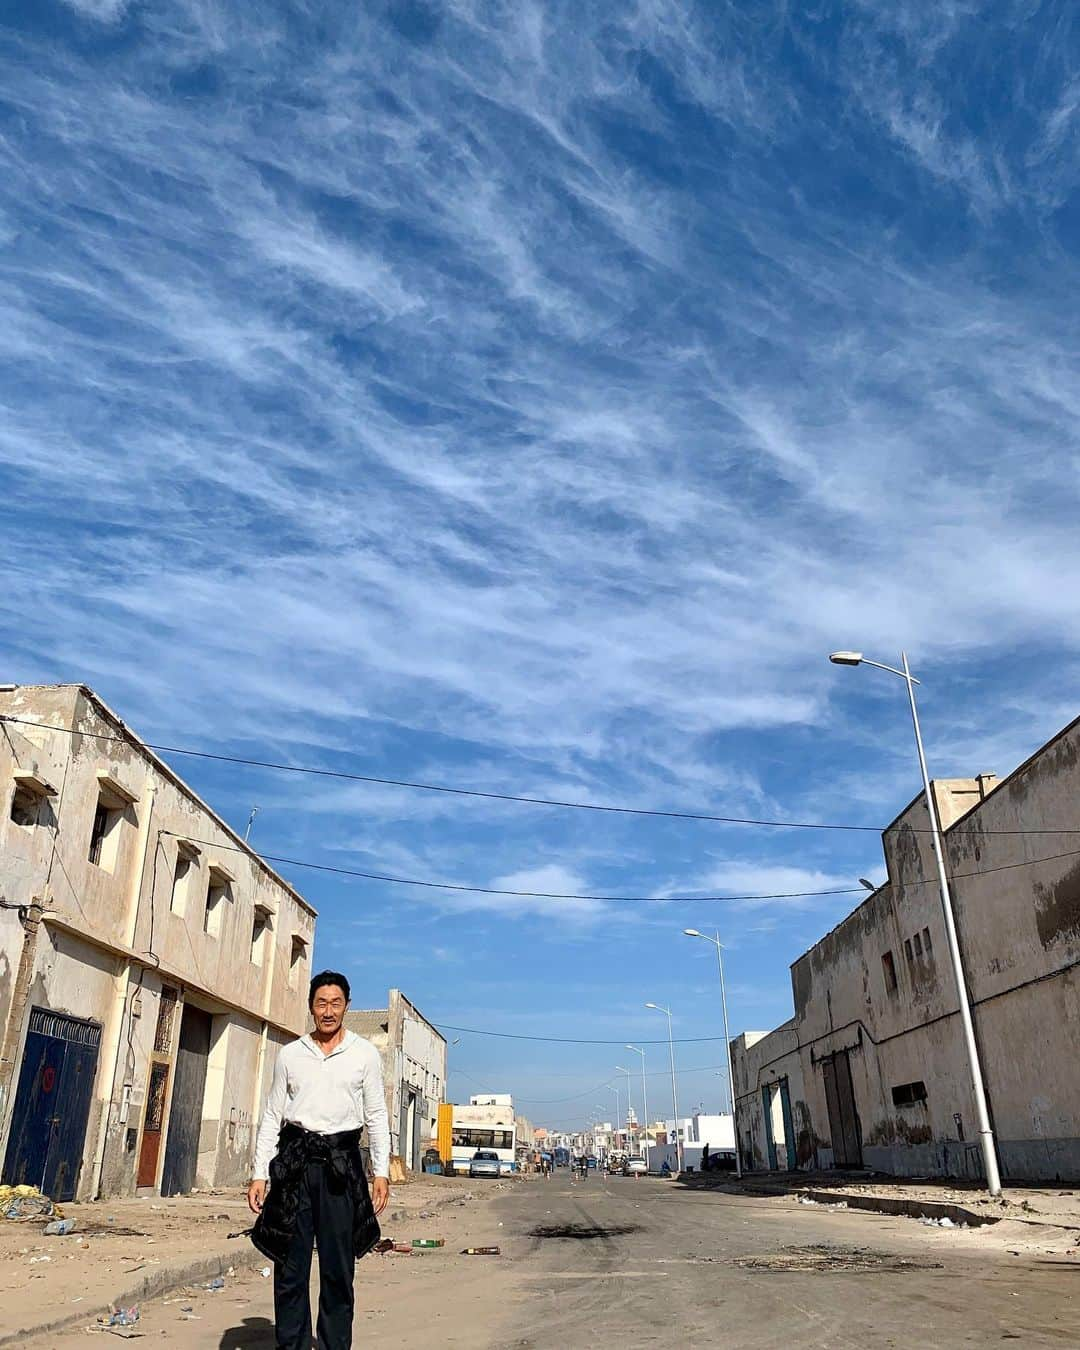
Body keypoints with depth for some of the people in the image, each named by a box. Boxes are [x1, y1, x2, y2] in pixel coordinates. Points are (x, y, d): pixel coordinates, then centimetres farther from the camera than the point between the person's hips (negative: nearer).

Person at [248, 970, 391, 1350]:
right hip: (295, 1160, 1)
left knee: (338, 1267, 3)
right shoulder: (290, 1055, 9)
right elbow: (272, 1116, 10)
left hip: (341, 1162, -1)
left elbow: (376, 1115, 6)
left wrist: (381, 1172, -1)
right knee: (291, 1265, 4)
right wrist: (259, 1174, 4)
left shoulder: (365, 1053, 6)